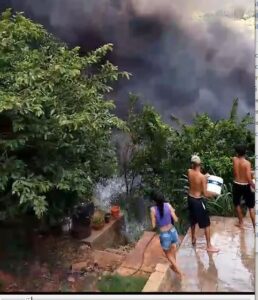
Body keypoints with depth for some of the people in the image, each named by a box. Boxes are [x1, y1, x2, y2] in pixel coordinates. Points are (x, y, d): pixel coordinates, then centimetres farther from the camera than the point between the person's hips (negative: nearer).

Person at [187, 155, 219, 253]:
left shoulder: (189, 172, -8)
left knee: (193, 221, 26)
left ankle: (193, 239, 43)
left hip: (190, 198, 6)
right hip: (198, 201, -6)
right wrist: (214, 193, -2)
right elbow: (205, 194, -19)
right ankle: (209, 246, 14)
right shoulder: (202, 177, -24)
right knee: (206, 224, 7)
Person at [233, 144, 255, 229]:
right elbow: (249, 178, -20)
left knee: (237, 204, 22)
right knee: (251, 207, 8)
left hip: (236, 185, 3)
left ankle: (241, 223, 30)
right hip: (245, 186, -3)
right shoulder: (247, 163, -18)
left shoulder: (234, 159, -7)